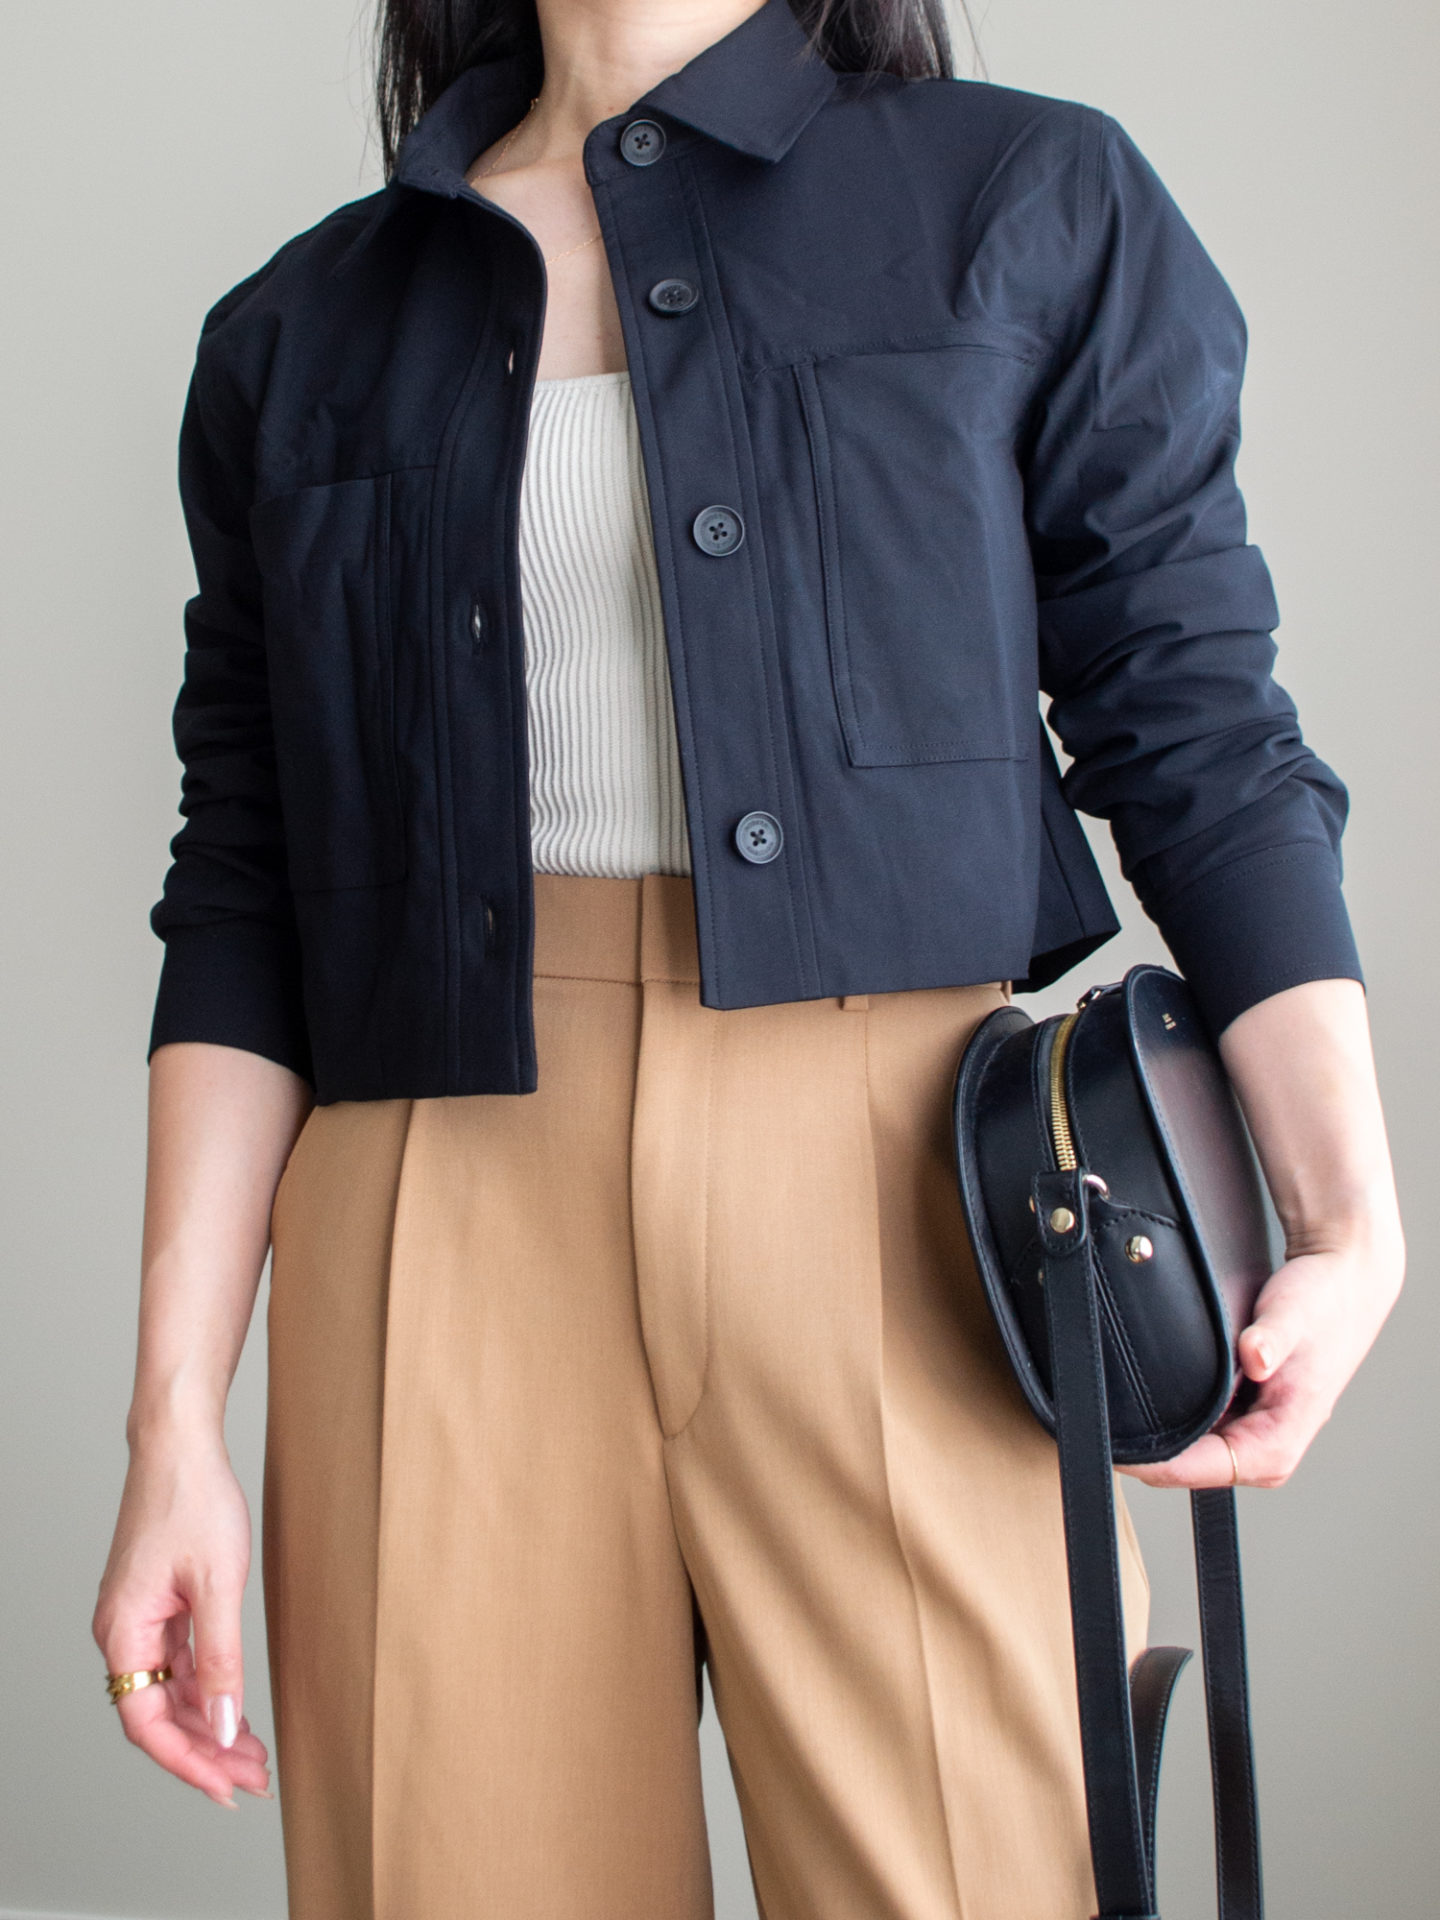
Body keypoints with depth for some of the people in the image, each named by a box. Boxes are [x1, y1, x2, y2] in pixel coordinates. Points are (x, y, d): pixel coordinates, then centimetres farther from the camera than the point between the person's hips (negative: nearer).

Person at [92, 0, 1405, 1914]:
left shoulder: (1032, 202, 10)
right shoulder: (298, 335, 14)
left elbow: (1197, 725, 6)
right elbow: (244, 897, 10)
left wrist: (1351, 1223, -6)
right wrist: (176, 1422, 3)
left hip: (896, 1193, -1)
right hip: (449, 1242, 2)